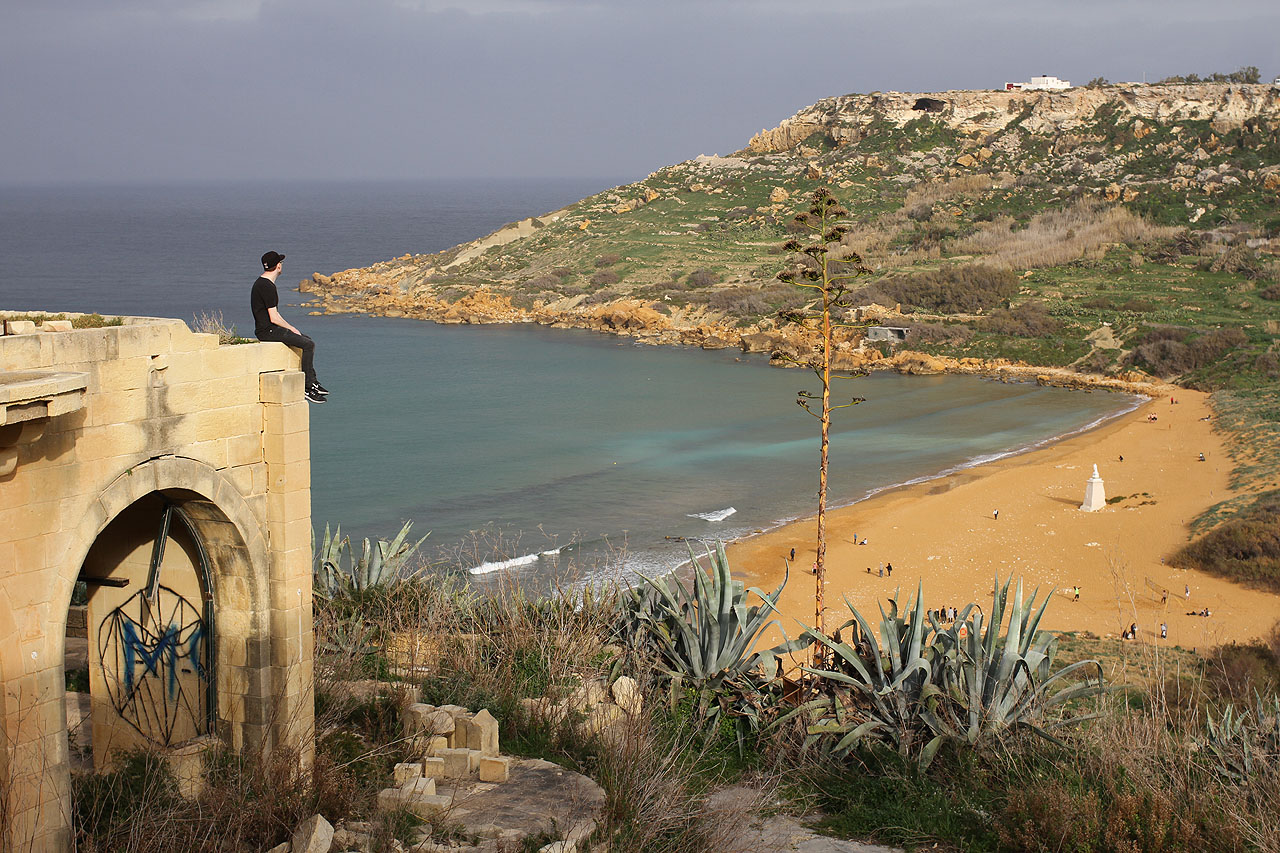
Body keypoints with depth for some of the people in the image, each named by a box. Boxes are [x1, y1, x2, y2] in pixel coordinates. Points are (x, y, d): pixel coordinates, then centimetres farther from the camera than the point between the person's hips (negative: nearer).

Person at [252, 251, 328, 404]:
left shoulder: (261, 283, 14)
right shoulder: (267, 287, -19)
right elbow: (274, 318, -22)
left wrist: (289, 327, 14)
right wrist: (291, 329, -8)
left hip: (269, 328, 11)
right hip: (267, 331, -11)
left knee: (307, 341, 18)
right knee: (308, 345, -15)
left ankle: (313, 382, 17)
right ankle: (308, 387, -12)